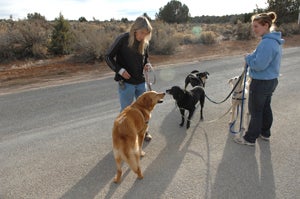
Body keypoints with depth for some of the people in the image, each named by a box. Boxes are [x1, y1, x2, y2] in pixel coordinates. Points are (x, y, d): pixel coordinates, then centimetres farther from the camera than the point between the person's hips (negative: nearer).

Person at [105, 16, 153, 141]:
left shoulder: (145, 42, 2)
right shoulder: (123, 39, -13)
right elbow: (108, 57, -9)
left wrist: (147, 64, -5)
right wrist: (120, 70, -21)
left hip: (141, 81, 5)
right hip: (126, 82, -5)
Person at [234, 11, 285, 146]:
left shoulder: (267, 42, -24)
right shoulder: (274, 40, 9)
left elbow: (259, 65, -27)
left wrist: (248, 58, -10)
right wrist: (252, 59, 4)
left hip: (261, 83, -10)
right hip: (271, 80, 10)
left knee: (255, 111, 3)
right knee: (266, 108, 20)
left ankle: (250, 138, 17)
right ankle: (265, 133, 37)